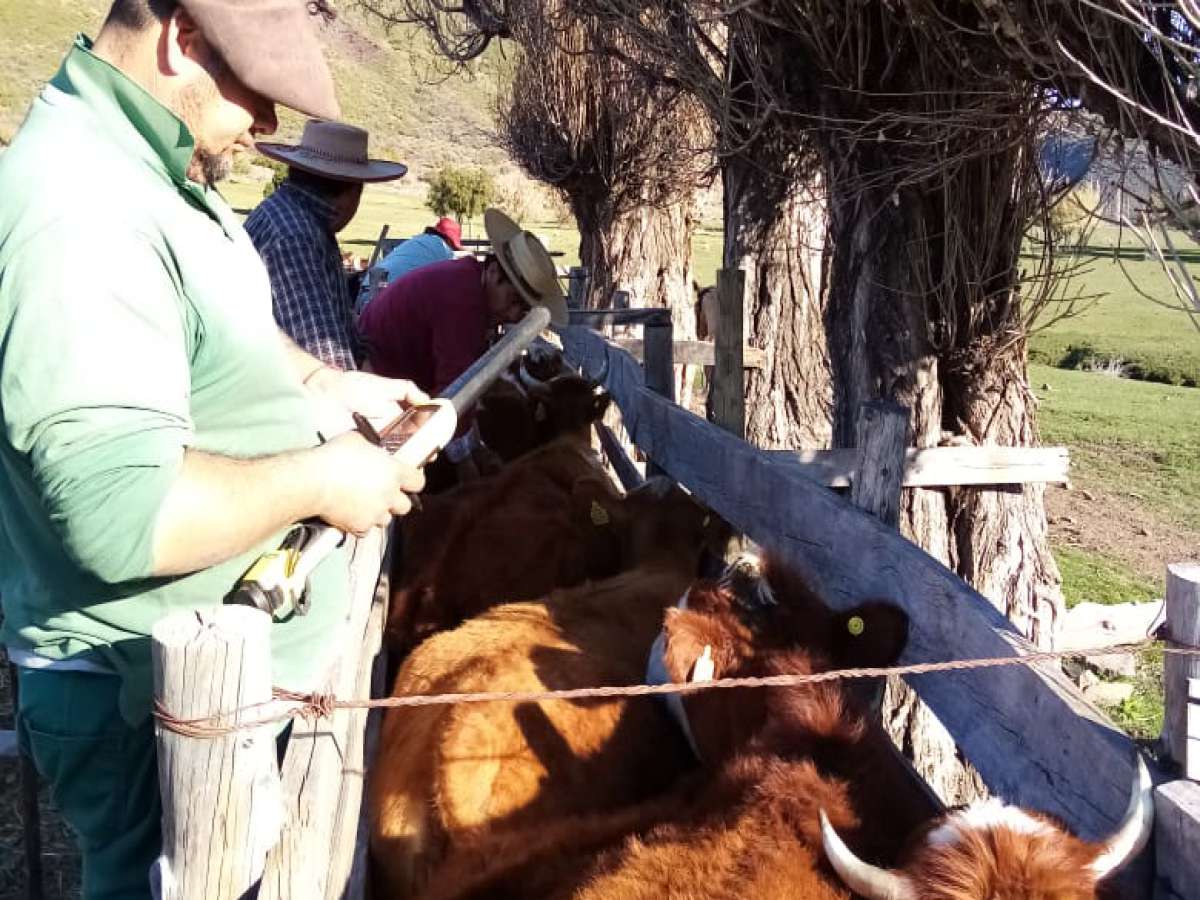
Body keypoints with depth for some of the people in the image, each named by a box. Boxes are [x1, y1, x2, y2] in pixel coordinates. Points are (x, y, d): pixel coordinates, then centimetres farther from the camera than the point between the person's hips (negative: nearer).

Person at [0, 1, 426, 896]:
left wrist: (327, 384, 9)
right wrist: (319, 479, -22)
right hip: (153, 701, -10)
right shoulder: (83, 217, -29)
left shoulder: (156, 168, 5)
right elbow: (122, 513, -35)